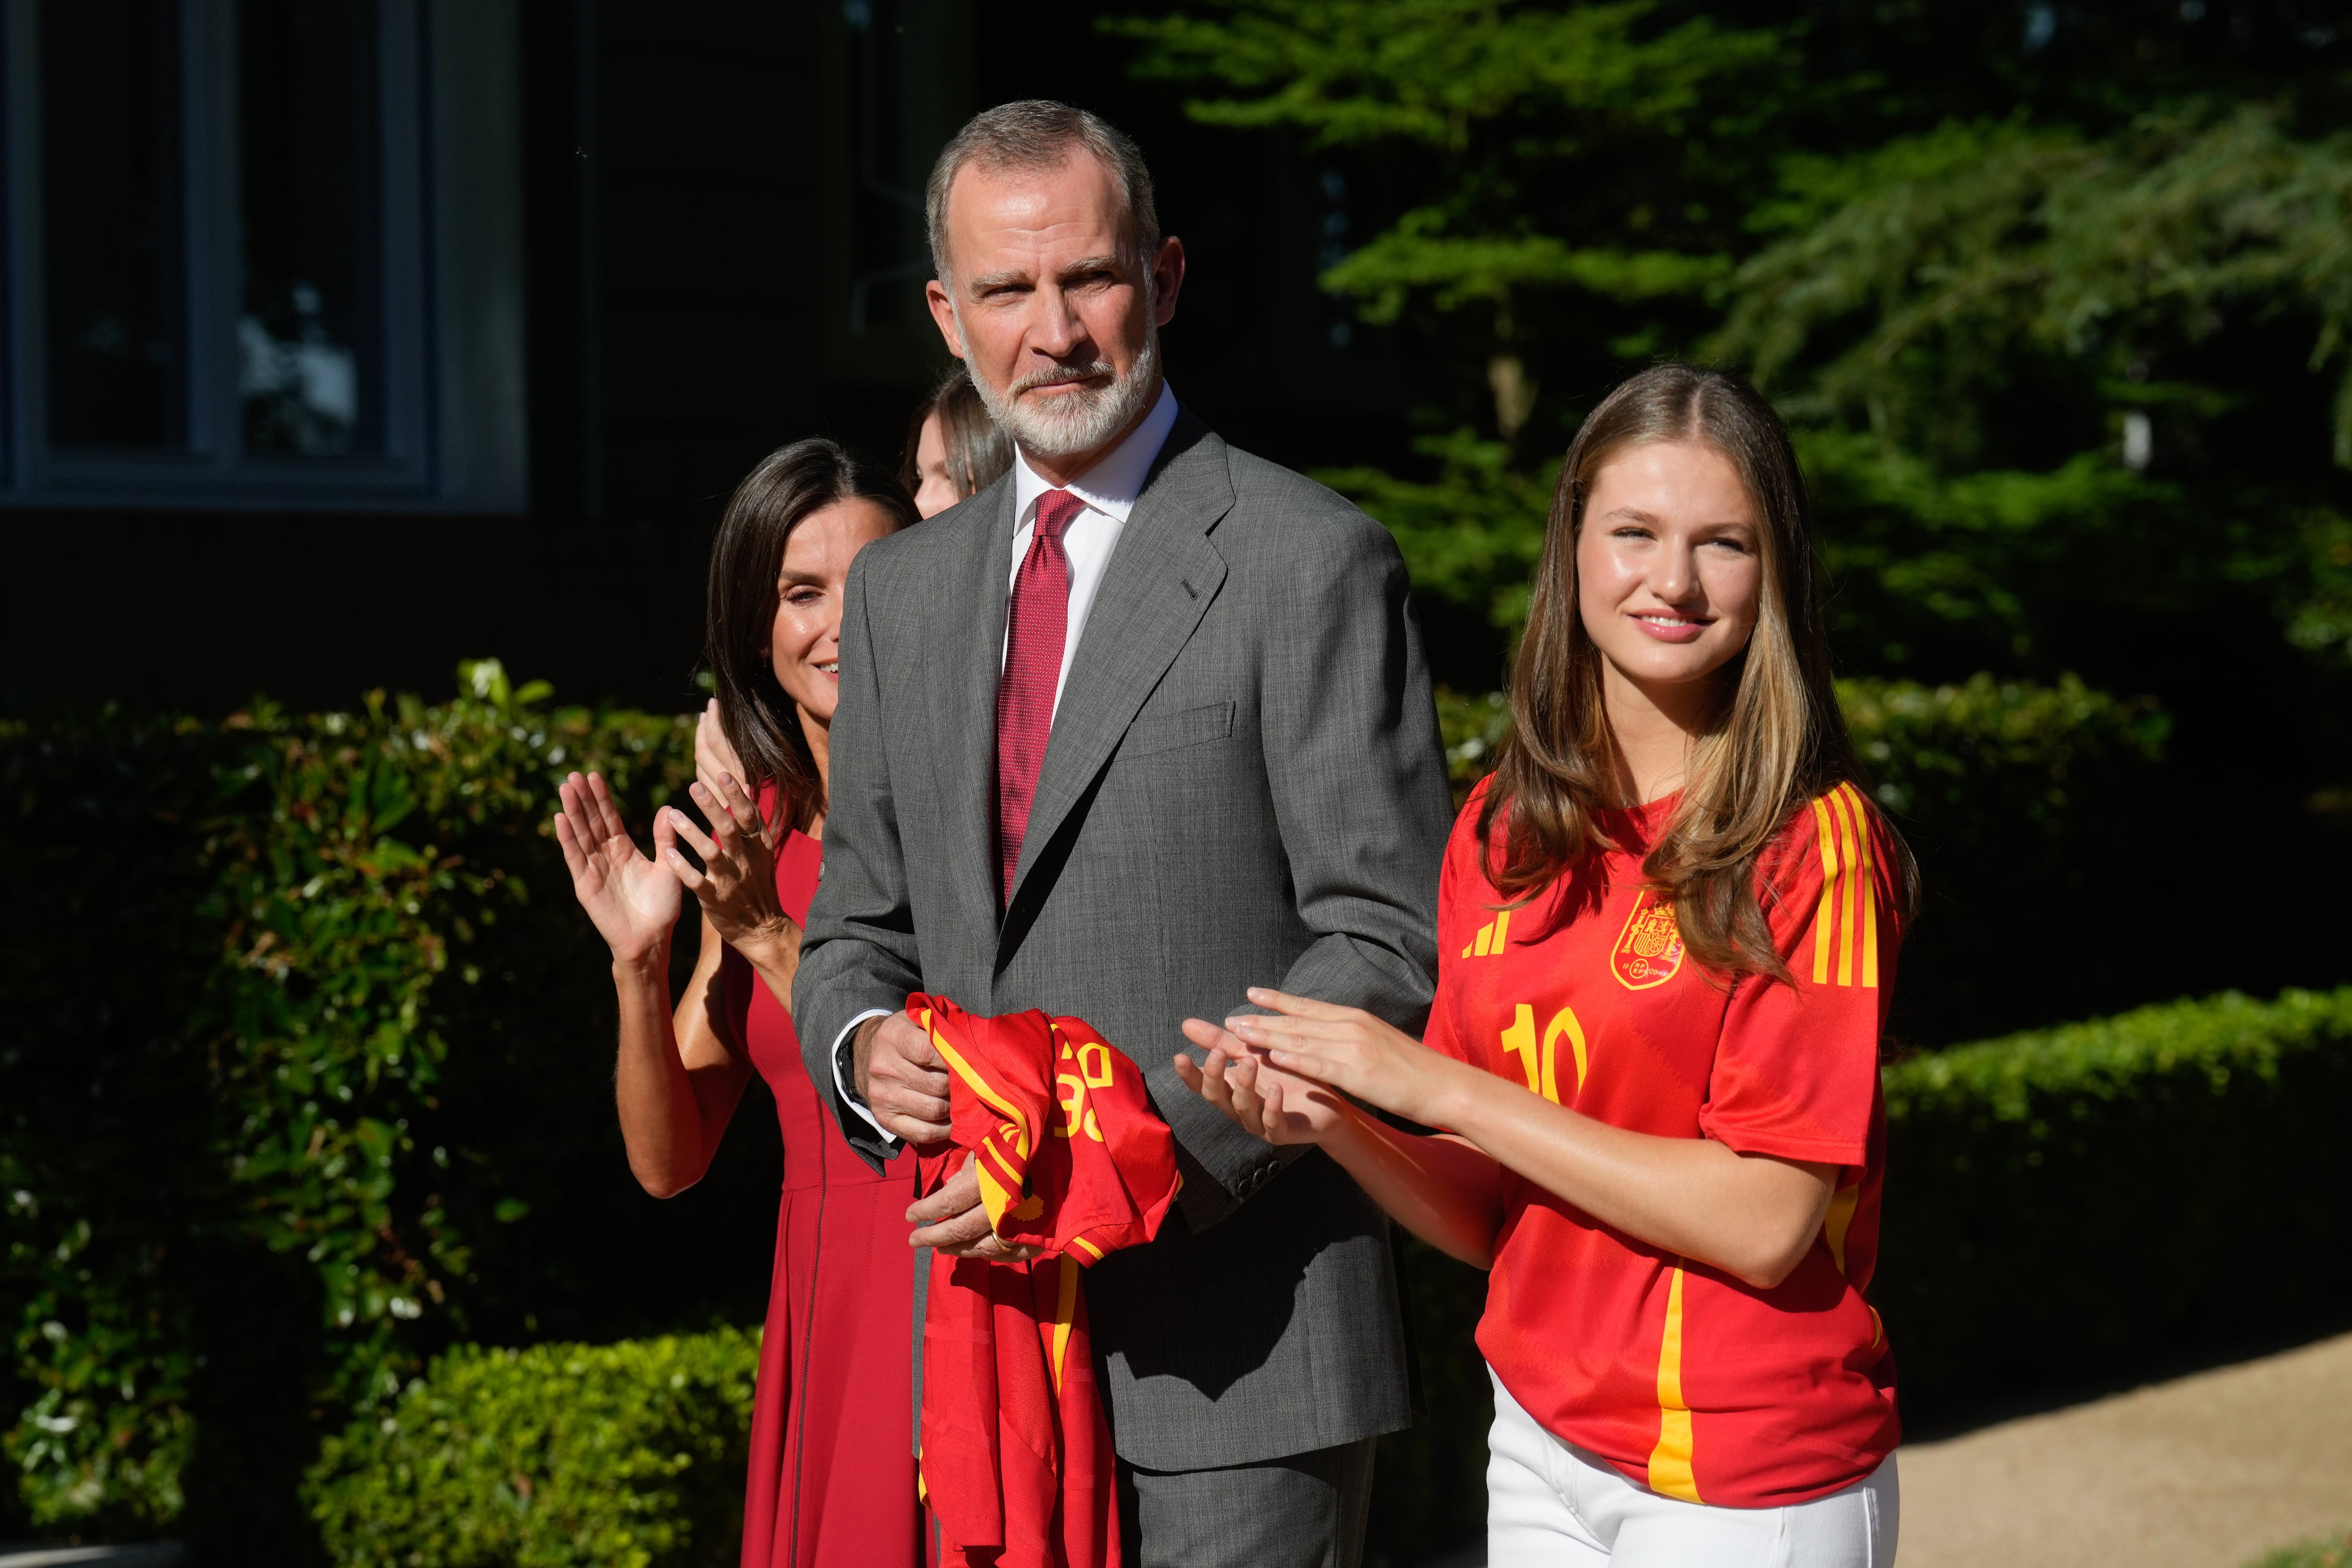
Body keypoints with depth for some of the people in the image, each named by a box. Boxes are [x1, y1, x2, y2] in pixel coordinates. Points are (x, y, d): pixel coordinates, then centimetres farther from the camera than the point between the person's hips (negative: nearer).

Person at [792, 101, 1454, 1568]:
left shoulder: (1315, 563, -6)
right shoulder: (901, 588, 13)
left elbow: (1391, 945, -10)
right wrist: (864, 1044, -5)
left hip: (1234, 1325, -5)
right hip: (988, 1310, 5)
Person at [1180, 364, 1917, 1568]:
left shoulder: (1815, 845, -12)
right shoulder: (1501, 834, 5)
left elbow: (1766, 1220, -18)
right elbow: (1491, 1219, 8)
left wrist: (1437, 1084, -17)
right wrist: (1333, 1127, -10)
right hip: (1540, 1447, 5)